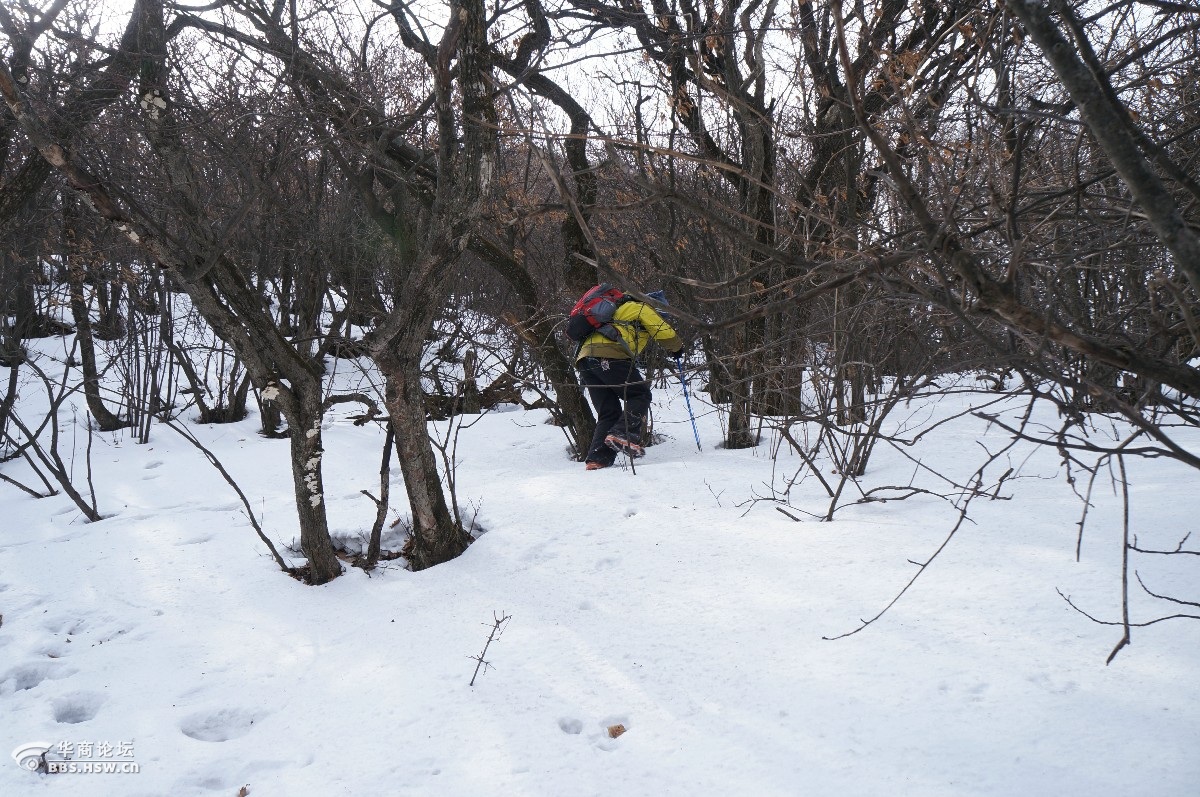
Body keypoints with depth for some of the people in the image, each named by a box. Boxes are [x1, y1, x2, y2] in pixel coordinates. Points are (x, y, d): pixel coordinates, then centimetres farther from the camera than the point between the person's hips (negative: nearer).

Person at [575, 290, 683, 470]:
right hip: (609, 355, -8)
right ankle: (623, 435, -18)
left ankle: (597, 458, -4)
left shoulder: (619, 309, 41)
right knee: (640, 395, 3)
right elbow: (665, 333, 14)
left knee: (608, 413, 9)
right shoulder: (642, 308, 16)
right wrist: (677, 347, 32)